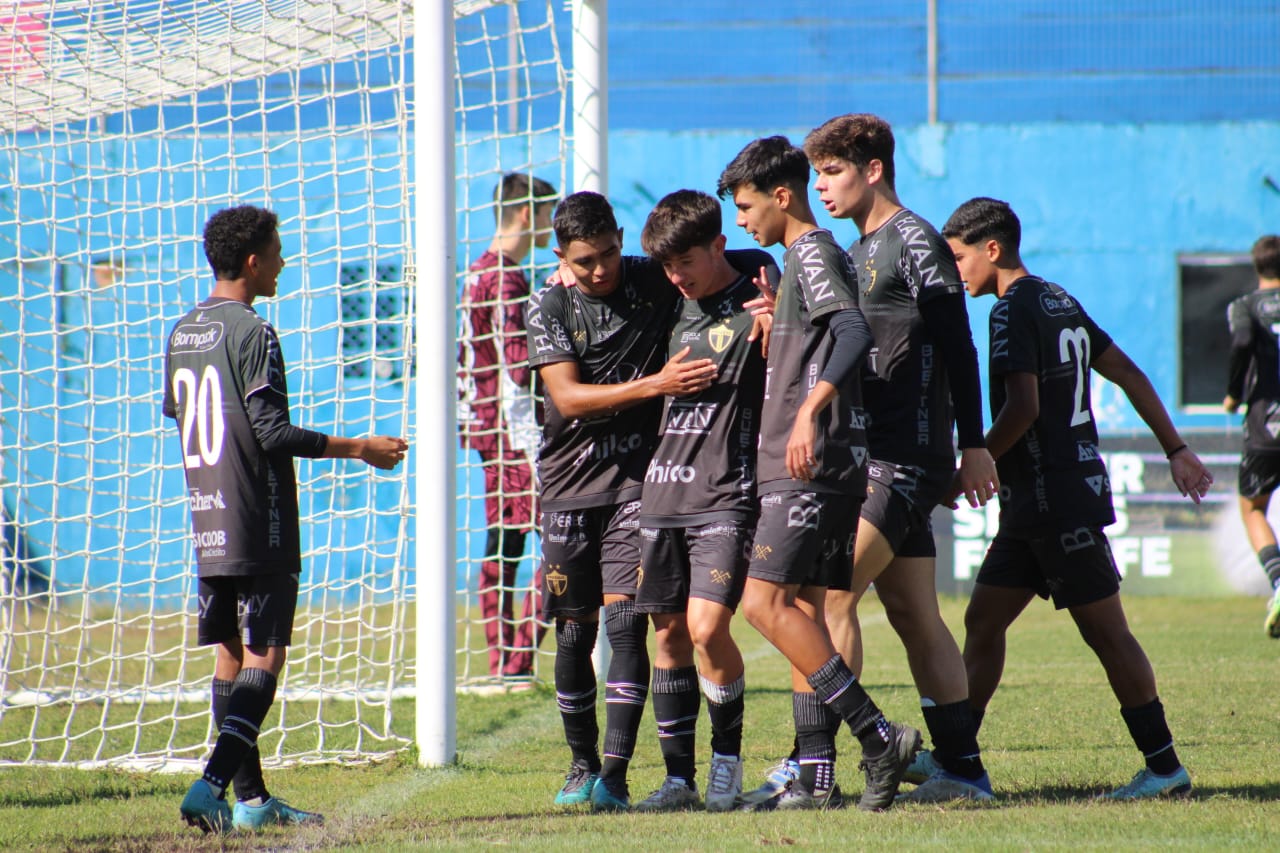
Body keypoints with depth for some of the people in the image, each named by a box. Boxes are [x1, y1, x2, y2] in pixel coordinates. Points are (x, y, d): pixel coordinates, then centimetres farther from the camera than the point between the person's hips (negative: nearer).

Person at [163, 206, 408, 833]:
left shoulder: (182, 333, 11)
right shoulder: (253, 333, -13)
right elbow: (274, 431, -17)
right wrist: (358, 448, -10)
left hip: (207, 524, 8)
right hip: (259, 528, -8)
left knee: (230, 656, 10)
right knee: (263, 657, -6)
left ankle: (251, 798, 13)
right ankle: (213, 783, -19)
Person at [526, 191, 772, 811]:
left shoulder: (655, 282, -1)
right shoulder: (549, 308, -1)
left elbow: (752, 262, 9)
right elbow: (568, 397, -13)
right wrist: (656, 384, -22)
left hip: (638, 480, -1)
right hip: (571, 482, 2)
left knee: (625, 622, -13)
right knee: (575, 632, 7)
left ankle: (614, 775, -18)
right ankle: (582, 763, 25)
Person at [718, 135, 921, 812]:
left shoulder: (813, 252, -9)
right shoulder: (806, 257, 21)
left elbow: (855, 330, -26)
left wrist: (811, 407, -36)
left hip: (811, 462, -10)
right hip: (806, 466, 10)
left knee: (765, 601, -15)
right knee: (798, 610, 7)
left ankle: (878, 736, -17)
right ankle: (816, 777, 5)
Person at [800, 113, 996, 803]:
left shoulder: (914, 242, -8)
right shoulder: (857, 252, 20)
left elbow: (957, 345, -11)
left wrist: (973, 445, -15)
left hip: (907, 460, -9)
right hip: (873, 460, 9)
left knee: (831, 591, -16)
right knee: (915, 618, 7)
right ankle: (962, 768, 8)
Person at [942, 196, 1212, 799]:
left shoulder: (1014, 311, -13)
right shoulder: (1059, 302, 15)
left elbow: (1023, 408, -23)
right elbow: (1128, 374, 18)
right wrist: (1176, 450, 21)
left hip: (1056, 497, -9)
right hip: (1033, 504, 9)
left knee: (1105, 631, -5)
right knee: (983, 620, 9)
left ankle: (1165, 767, -1)